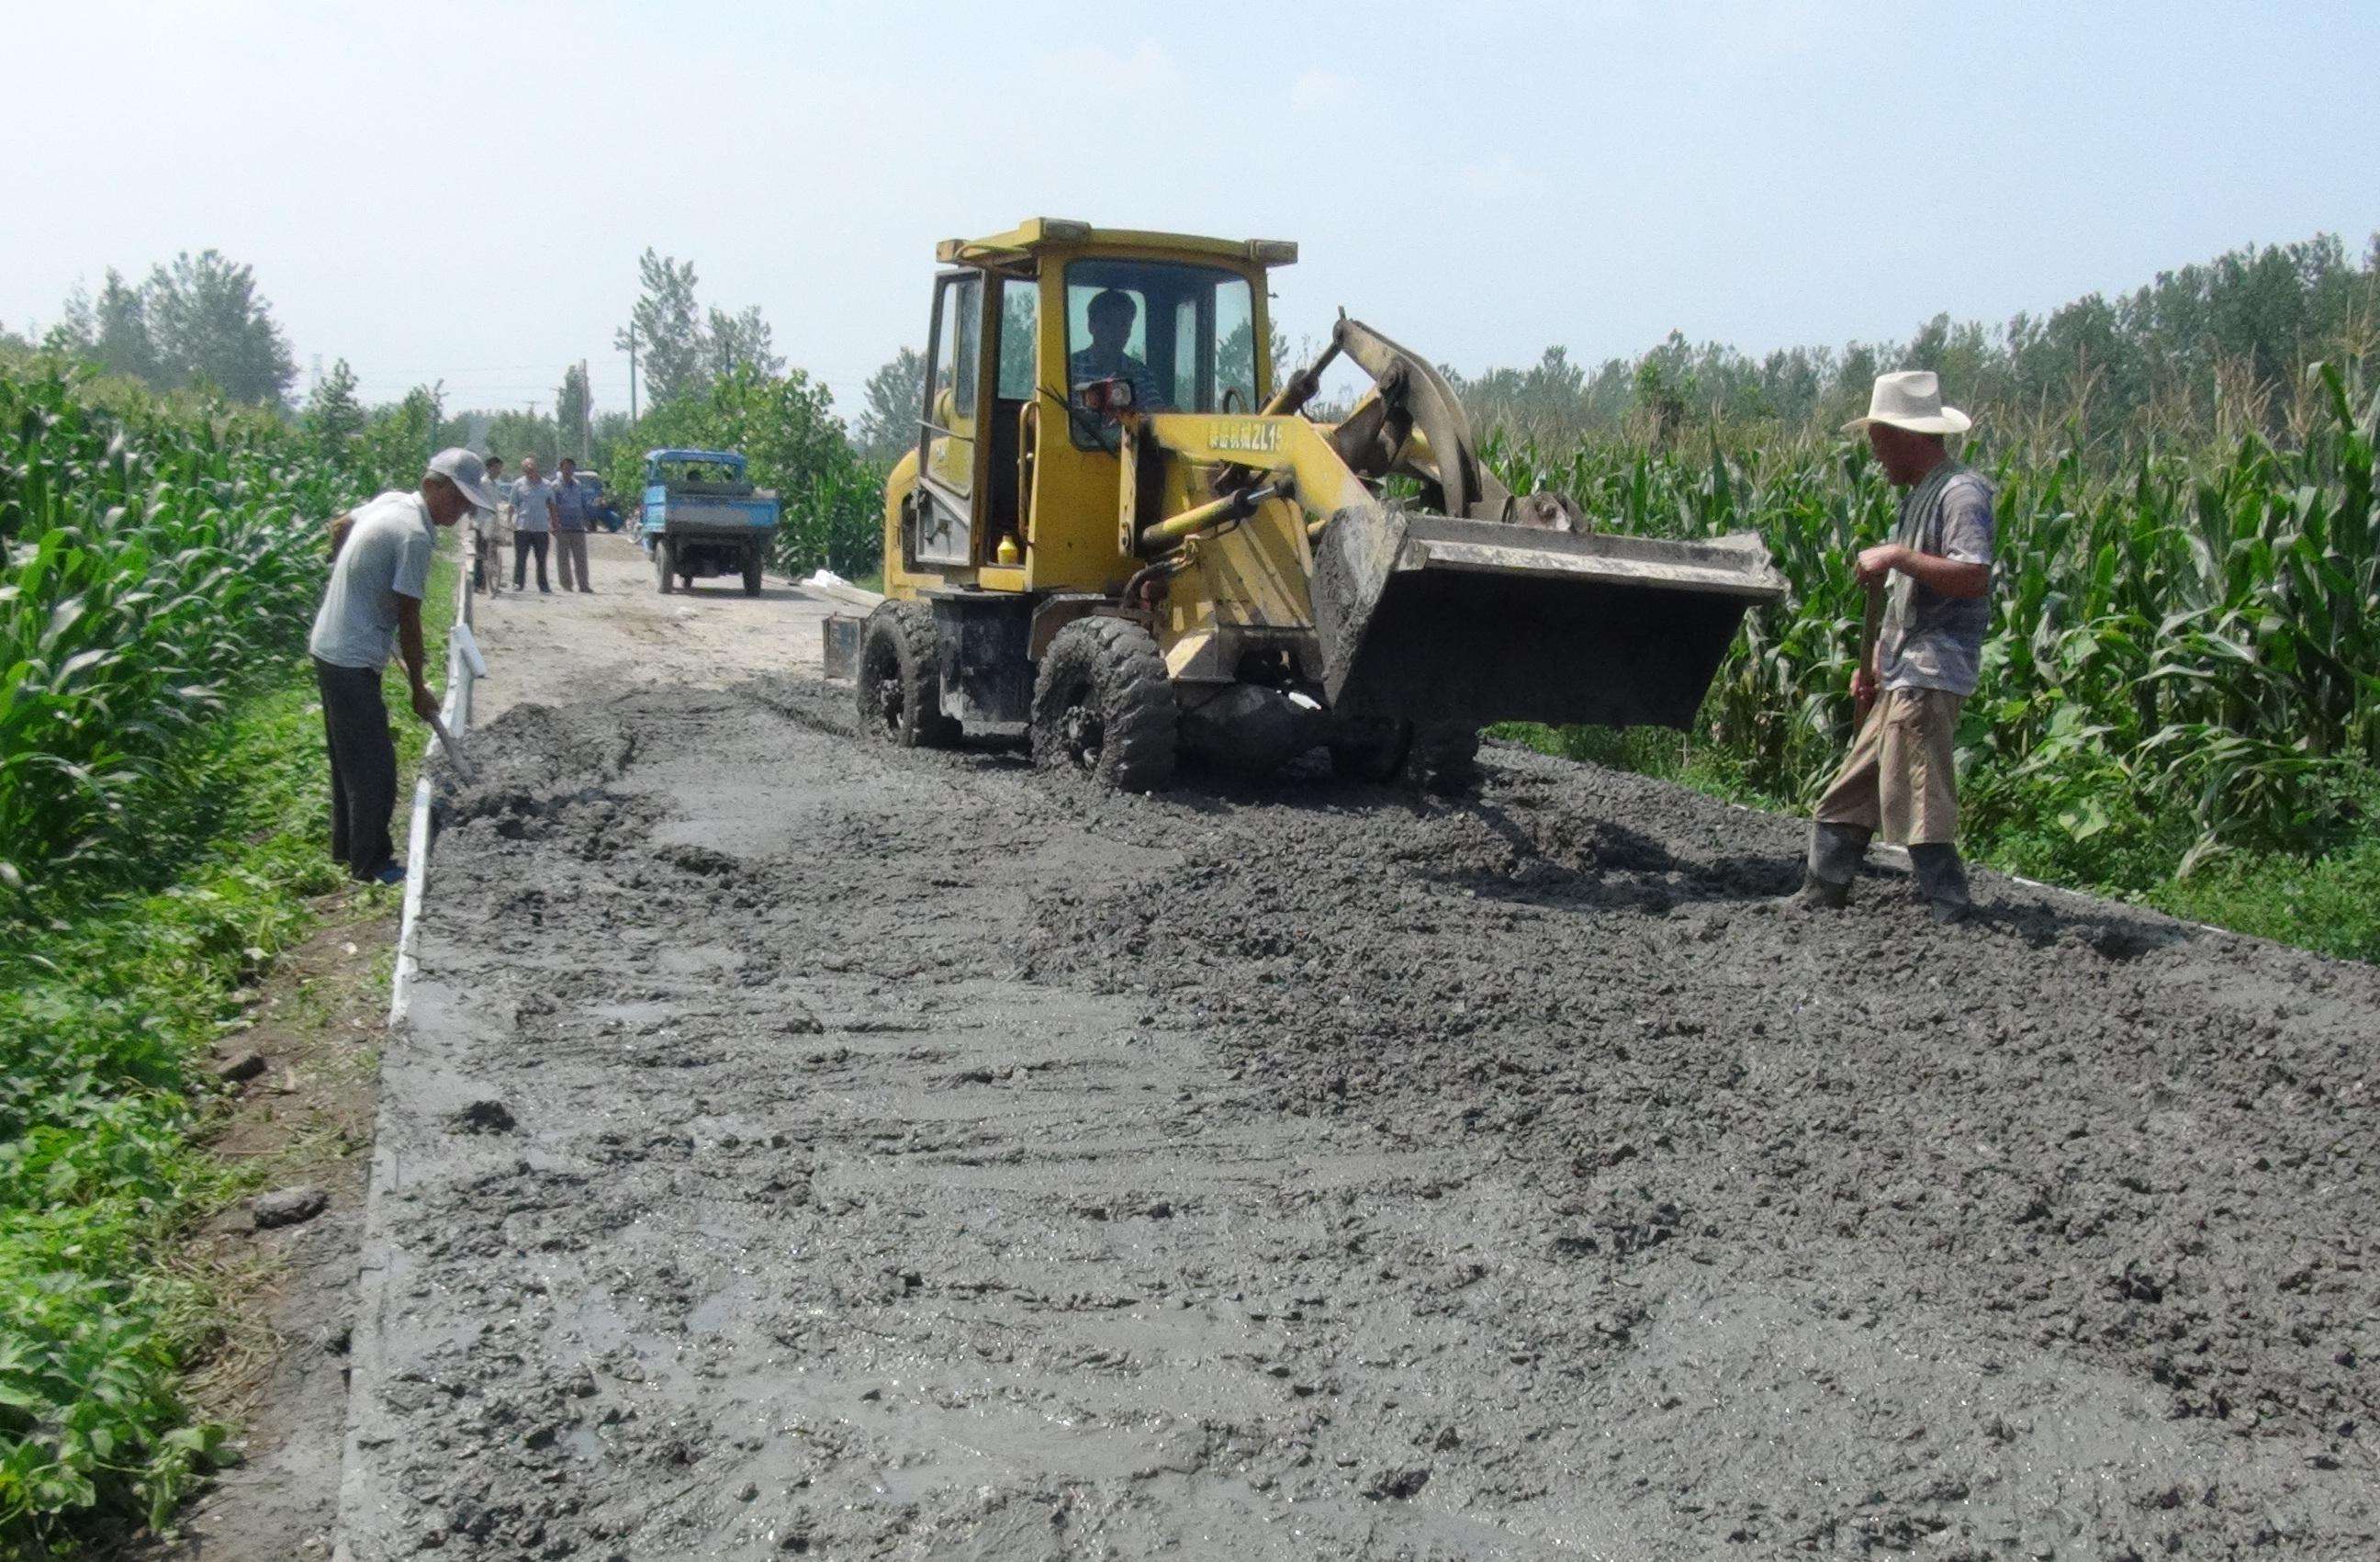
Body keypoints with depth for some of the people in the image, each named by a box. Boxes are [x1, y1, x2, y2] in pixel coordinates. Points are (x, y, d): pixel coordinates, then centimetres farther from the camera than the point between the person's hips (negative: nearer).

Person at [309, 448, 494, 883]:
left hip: (330, 648, 10)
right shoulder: (415, 536, -22)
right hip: (354, 660, -10)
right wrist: (419, 688, -7)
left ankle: (347, 846, 32)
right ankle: (370, 864, 8)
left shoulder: (391, 500, 4)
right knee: (375, 765, -1)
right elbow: (408, 619, -17)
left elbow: (339, 525, 24)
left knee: (350, 757, 20)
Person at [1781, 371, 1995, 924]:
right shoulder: (1918, 494, 19)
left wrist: (1897, 557, -22)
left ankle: (1953, 915, -3)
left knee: (1917, 801, -10)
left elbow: (1974, 578, -25)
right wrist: (1874, 664, 19)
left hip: (1931, 676, -10)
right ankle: (1819, 897, 23)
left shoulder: (1961, 492, -12)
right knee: (1849, 792, 14)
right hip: (1902, 676, 10)